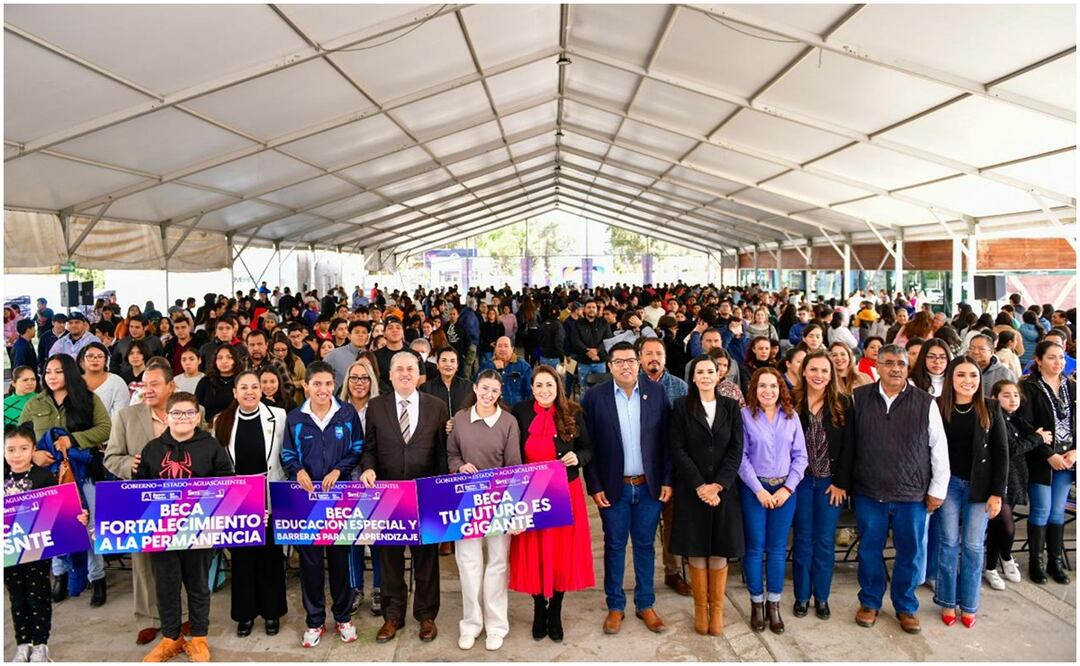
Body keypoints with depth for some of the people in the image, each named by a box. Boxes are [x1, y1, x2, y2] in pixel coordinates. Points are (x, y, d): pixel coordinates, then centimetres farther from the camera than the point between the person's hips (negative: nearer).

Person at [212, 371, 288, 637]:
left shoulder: (278, 416, -5)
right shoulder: (222, 422, 2)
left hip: (269, 497, -2)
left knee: (270, 554, 8)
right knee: (241, 555, 10)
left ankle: (271, 611, 23)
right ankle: (245, 612, 25)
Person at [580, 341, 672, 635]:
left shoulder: (656, 392, -2)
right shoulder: (595, 396, -6)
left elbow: (665, 439, 0)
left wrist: (667, 480, -2)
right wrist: (594, 486, -7)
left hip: (649, 486, 1)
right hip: (613, 487, -1)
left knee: (645, 545, 12)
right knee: (614, 546, 11)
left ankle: (645, 605, 27)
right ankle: (615, 606, 25)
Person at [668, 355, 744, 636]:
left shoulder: (731, 407, 6)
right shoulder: (681, 406, 1)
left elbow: (736, 449, 0)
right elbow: (678, 450, -5)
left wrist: (718, 485, -11)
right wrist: (699, 486, -13)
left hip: (724, 490, 1)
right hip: (691, 491, -1)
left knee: (720, 552, 4)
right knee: (696, 552, 4)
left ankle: (717, 610, 18)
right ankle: (700, 609, 18)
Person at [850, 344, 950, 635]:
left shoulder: (925, 403, -4)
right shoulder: (859, 398, -2)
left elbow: (939, 448, 1)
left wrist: (937, 489, 2)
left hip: (913, 494, 0)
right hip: (869, 492, 0)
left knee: (911, 553, 11)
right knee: (869, 550, 12)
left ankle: (905, 607, 30)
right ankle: (869, 602, 30)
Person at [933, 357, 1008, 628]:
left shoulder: (990, 409, -4)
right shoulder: (938, 407, -7)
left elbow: (1001, 453, -1)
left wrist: (997, 493, -4)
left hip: (979, 486, 1)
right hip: (949, 483, -1)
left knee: (973, 546, 7)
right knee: (949, 543, 6)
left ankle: (968, 605, 19)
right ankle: (947, 601, 19)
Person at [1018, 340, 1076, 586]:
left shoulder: (1071, 387, 9)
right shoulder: (1029, 387, -8)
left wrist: (1074, 451, -4)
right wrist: (1049, 455, -14)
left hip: (1067, 460, 4)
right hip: (1040, 461, -4)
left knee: (1058, 511, 11)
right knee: (1041, 510, 2)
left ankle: (1056, 560, 20)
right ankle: (1036, 561, 13)